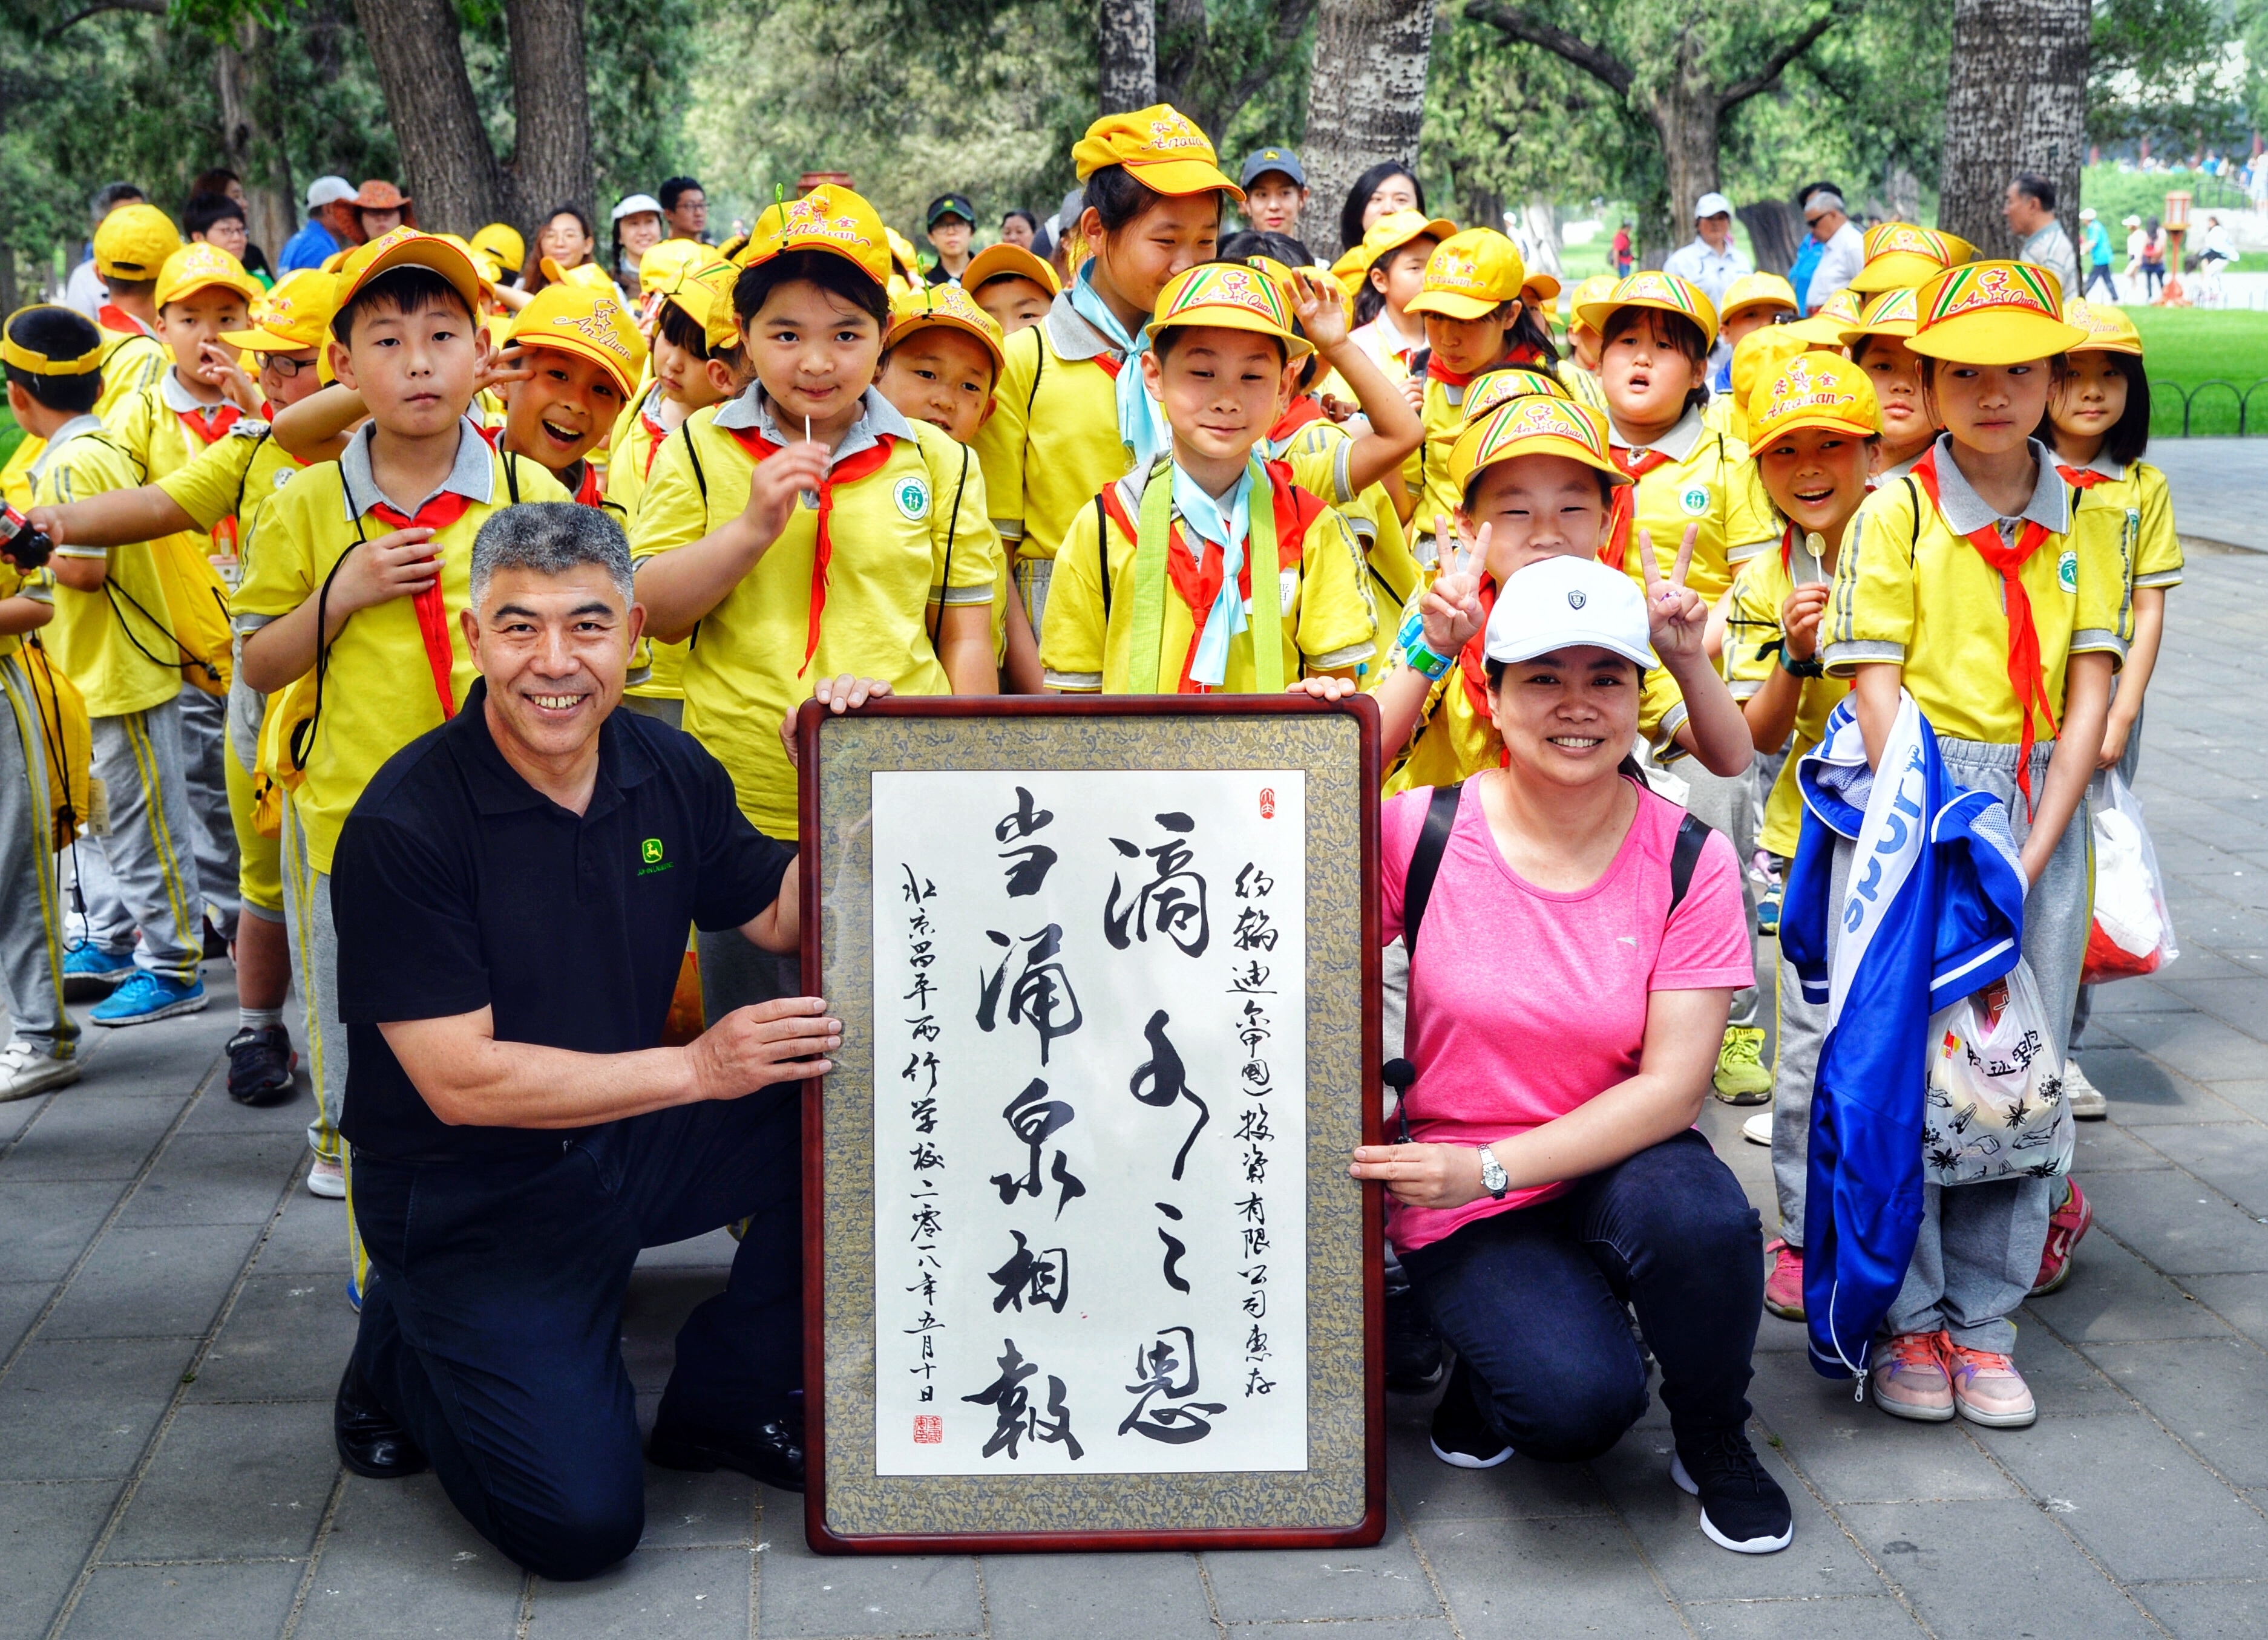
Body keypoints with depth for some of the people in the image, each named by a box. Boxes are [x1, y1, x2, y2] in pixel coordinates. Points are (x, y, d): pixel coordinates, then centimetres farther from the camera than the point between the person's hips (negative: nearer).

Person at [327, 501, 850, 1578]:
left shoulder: (667, 770, -2)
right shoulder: (403, 827, -21)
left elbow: (785, 920, 10)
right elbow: (461, 1081, -23)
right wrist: (697, 1069, -26)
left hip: (632, 1142, 6)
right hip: (474, 1197, -6)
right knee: (579, 1522, -18)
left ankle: (726, 1403, 5)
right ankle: (405, 1358, 13)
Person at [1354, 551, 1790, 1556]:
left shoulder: (1689, 862, -6)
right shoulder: (1420, 833, -8)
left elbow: (1673, 1085, -11)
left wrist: (1491, 1167, -21)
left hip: (1618, 1167, 2)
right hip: (1461, 1196, -2)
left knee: (1698, 1211, -34)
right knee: (1579, 1403, -28)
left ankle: (1713, 1443, -3)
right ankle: (1491, 1360, 11)